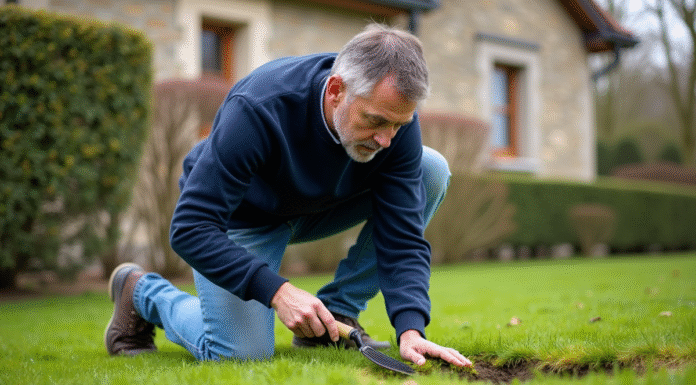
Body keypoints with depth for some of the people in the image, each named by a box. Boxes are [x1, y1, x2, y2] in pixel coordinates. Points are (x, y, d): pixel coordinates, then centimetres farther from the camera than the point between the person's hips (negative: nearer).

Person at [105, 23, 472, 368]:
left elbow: (402, 235, -22)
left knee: (432, 171, -15)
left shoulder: (395, 113, -24)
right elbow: (191, 228, -36)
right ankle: (142, 292, 11)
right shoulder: (257, 110, -38)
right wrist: (276, 290, -46)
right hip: (240, 217, -5)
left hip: (316, 206, 5)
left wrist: (410, 329, -36)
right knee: (241, 354, -20)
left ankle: (337, 315, -6)